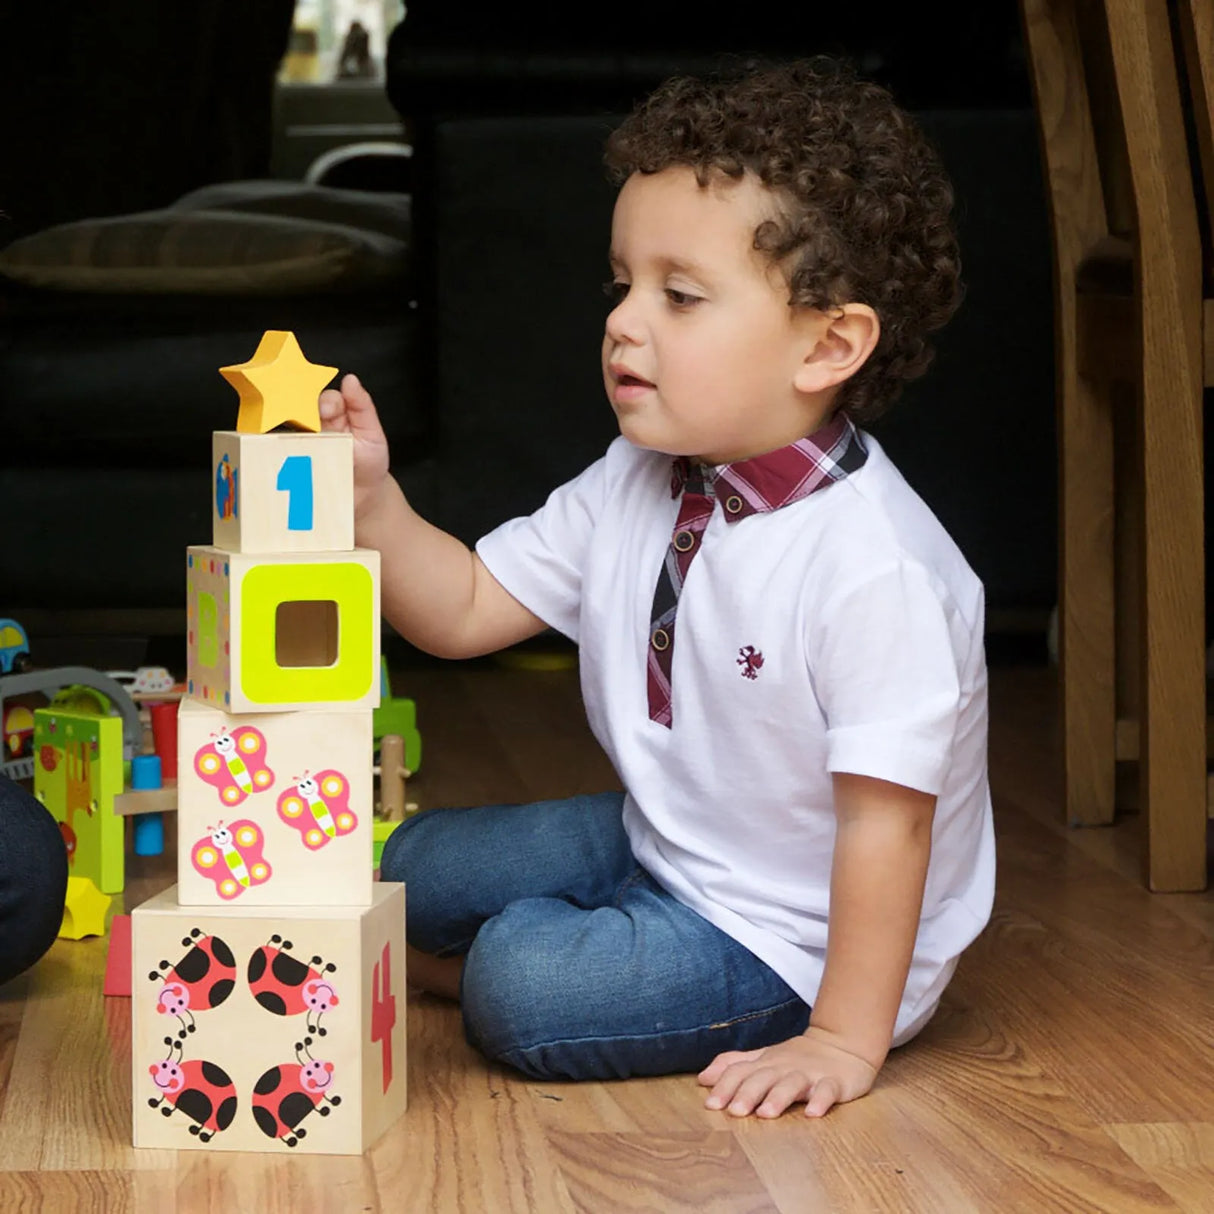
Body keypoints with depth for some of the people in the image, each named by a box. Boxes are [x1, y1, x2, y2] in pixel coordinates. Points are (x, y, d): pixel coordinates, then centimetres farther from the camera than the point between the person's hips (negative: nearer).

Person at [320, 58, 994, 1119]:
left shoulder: (873, 566, -31)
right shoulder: (632, 490, -4)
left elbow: (886, 819, -29)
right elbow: (464, 609, 1)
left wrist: (846, 1042, -27)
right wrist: (370, 495, -17)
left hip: (795, 940, -8)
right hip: (662, 845, 8)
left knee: (524, 989, -20)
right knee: (418, 869, 11)